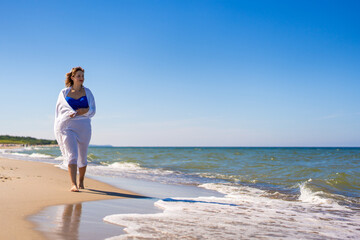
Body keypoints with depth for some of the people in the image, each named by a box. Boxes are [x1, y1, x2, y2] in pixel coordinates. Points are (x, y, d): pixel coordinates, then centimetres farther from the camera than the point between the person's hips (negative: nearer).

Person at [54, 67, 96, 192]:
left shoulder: (87, 92, 11)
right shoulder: (64, 93, 9)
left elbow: (93, 110, 9)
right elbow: (59, 110, 16)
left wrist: (86, 111, -12)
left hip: (83, 126, 2)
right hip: (67, 125, -2)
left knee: (82, 156, 9)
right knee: (72, 154, -16)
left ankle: (81, 181, 30)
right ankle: (73, 184, -20)